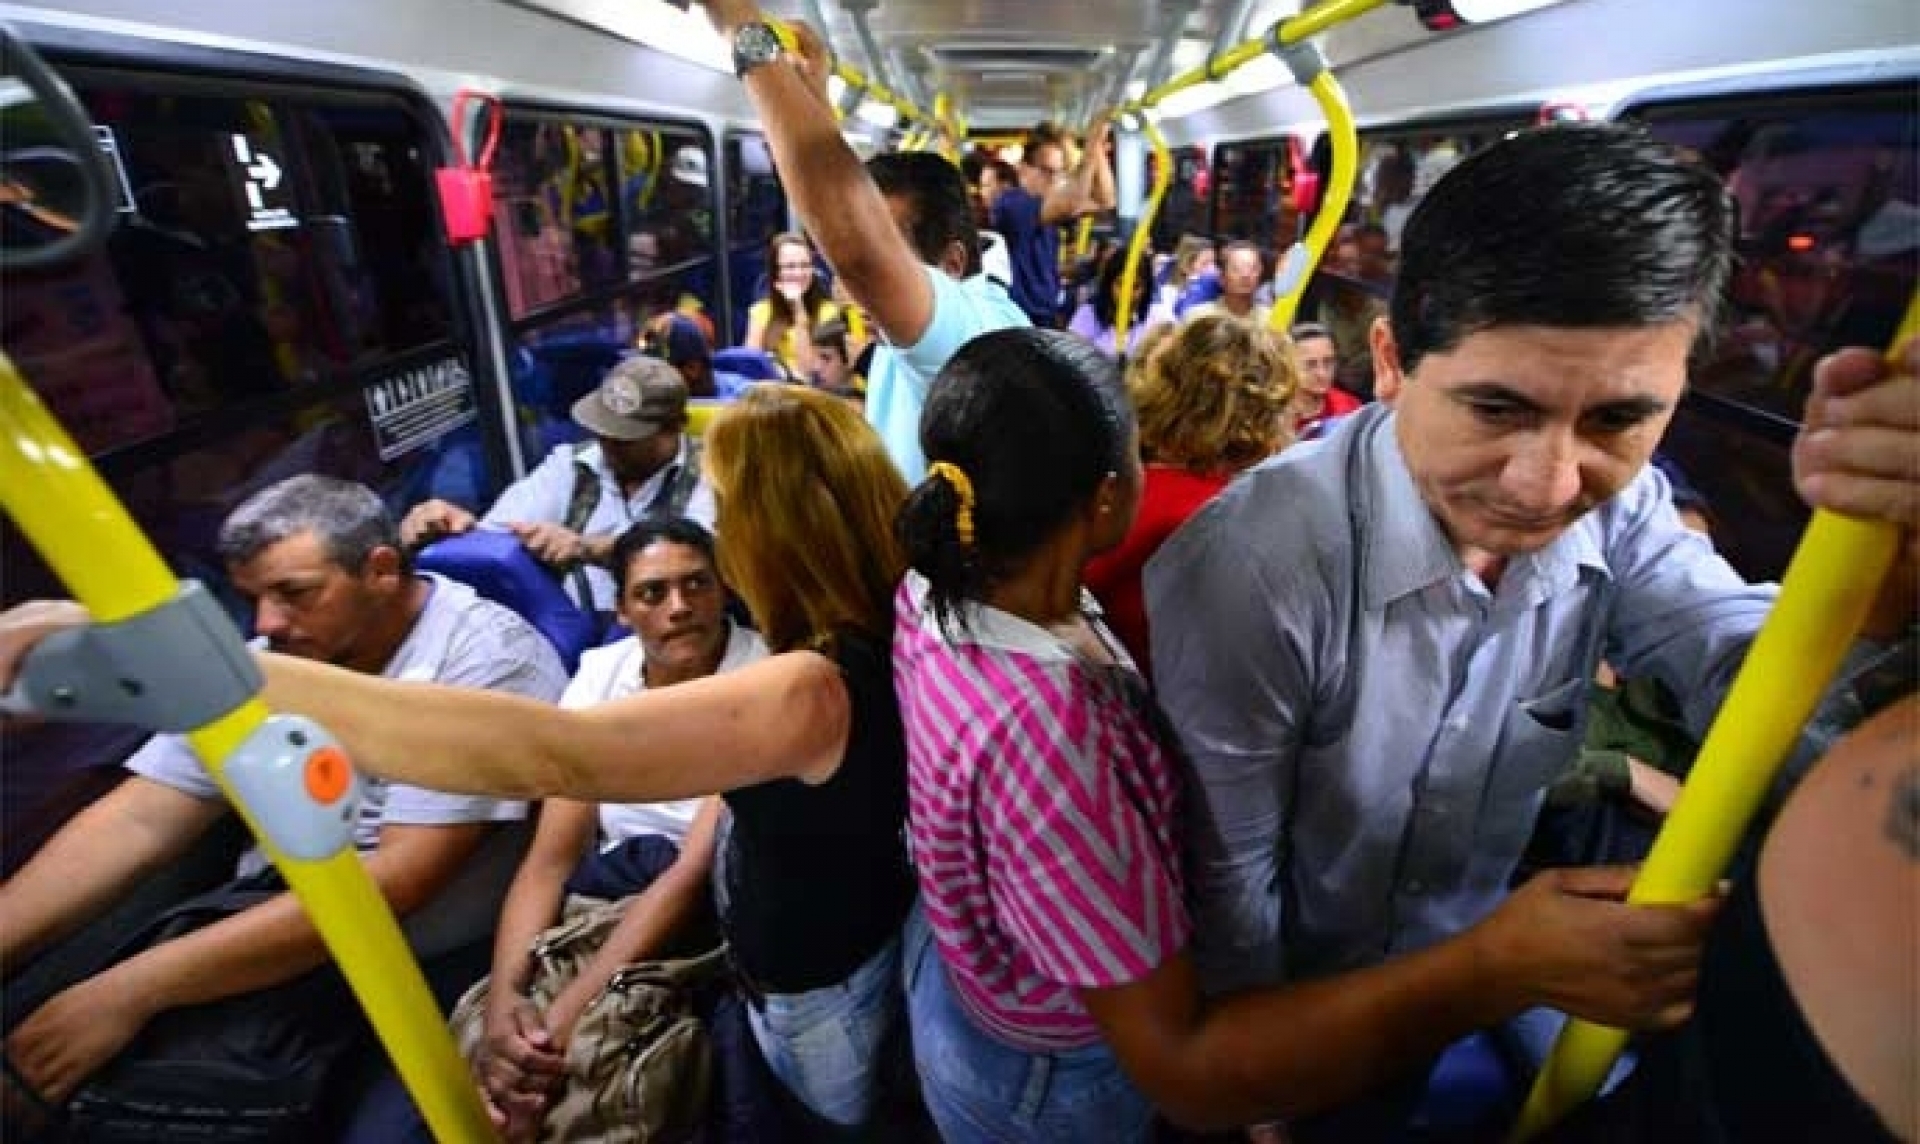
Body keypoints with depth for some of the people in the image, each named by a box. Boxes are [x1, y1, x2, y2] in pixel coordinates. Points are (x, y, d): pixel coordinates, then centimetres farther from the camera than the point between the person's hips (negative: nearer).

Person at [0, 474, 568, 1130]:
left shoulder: (488, 657, -18)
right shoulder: (265, 664, 5)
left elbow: (399, 879, -22)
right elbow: (135, 823, 3)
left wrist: (133, 990, -22)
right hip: (263, 918, 6)